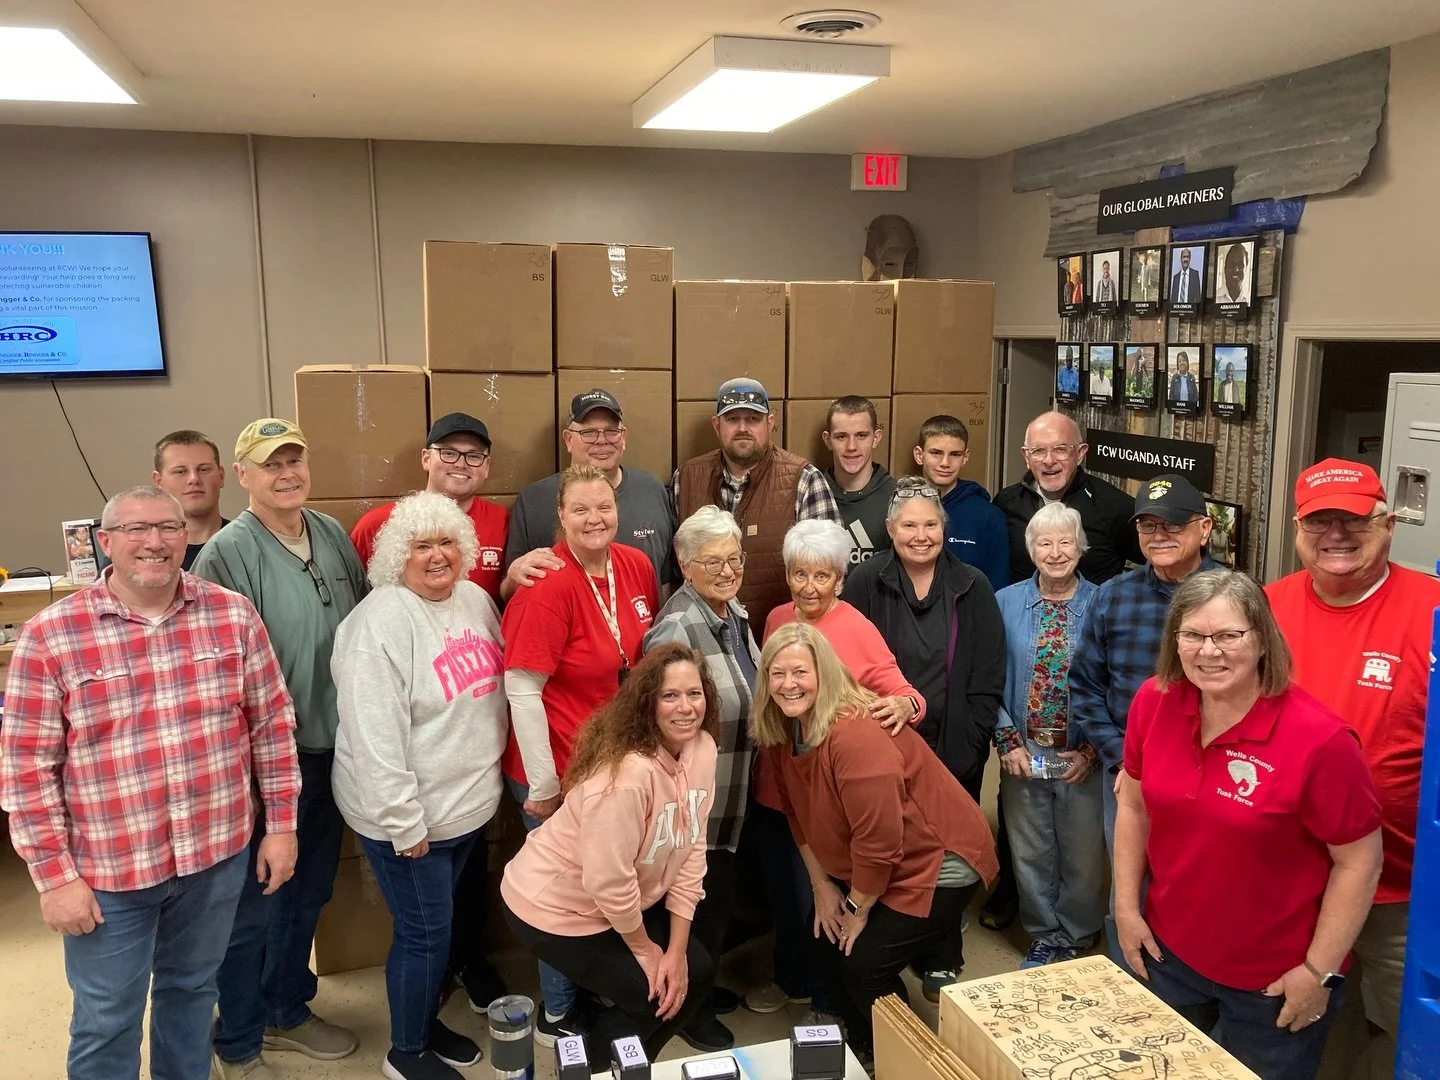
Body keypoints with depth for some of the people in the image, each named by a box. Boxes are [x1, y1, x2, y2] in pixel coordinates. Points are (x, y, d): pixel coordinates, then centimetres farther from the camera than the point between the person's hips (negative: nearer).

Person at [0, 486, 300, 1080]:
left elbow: (272, 722, 2)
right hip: (109, 870, -2)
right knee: (106, 1023, 14)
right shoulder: (49, 635, -11)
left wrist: (281, 823, 3)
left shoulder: (234, 615, -4)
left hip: (218, 853, 2)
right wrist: (54, 875, -9)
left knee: (192, 989, 23)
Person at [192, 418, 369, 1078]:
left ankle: (287, 1011, 42)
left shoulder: (332, 535, 4)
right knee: (255, 905, 8)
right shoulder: (227, 553, -15)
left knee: (310, 893, 21)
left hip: (332, 747, 6)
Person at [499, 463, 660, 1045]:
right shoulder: (549, 584, -23)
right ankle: (557, 1014, 33)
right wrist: (543, 783, -17)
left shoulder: (637, 565, -3)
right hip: (561, 769, -7)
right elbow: (521, 689, -21)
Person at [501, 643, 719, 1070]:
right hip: (554, 906, -7)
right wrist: (644, 949, -12)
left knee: (695, 972, 6)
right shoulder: (628, 773, -34)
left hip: (625, 901, 8)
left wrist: (676, 949, -6)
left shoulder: (701, 748, -10)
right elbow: (607, 881, -29)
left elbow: (691, 851, -5)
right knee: (652, 996, -5)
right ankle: (587, 1067, 22)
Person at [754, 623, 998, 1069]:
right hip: (861, 870, 8)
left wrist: (858, 908, -15)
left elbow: (878, 838, -29)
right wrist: (823, 886, 5)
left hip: (936, 860, -8)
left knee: (864, 964, -9)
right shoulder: (779, 735, -6)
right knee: (827, 946, 9)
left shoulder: (855, 733, -32)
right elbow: (799, 814, 7)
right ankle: (864, 1046, 35)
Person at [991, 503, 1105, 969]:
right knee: (1030, 854, 13)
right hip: (1024, 756, 2)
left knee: (1083, 857, 11)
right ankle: (1044, 936, 35)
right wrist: (1009, 742, -6)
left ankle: (1077, 940, 34)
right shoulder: (1006, 602, -1)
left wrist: (1090, 751, -10)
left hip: (1083, 759, -1)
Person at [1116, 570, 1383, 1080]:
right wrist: (1126, 907, 2)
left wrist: (1319, 972, -12)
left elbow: (1359, 862, -15)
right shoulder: (1153, 702, -10)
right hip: (1167, 953, 4)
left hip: (1274, 982, -4)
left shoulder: (1319, 738, -24)